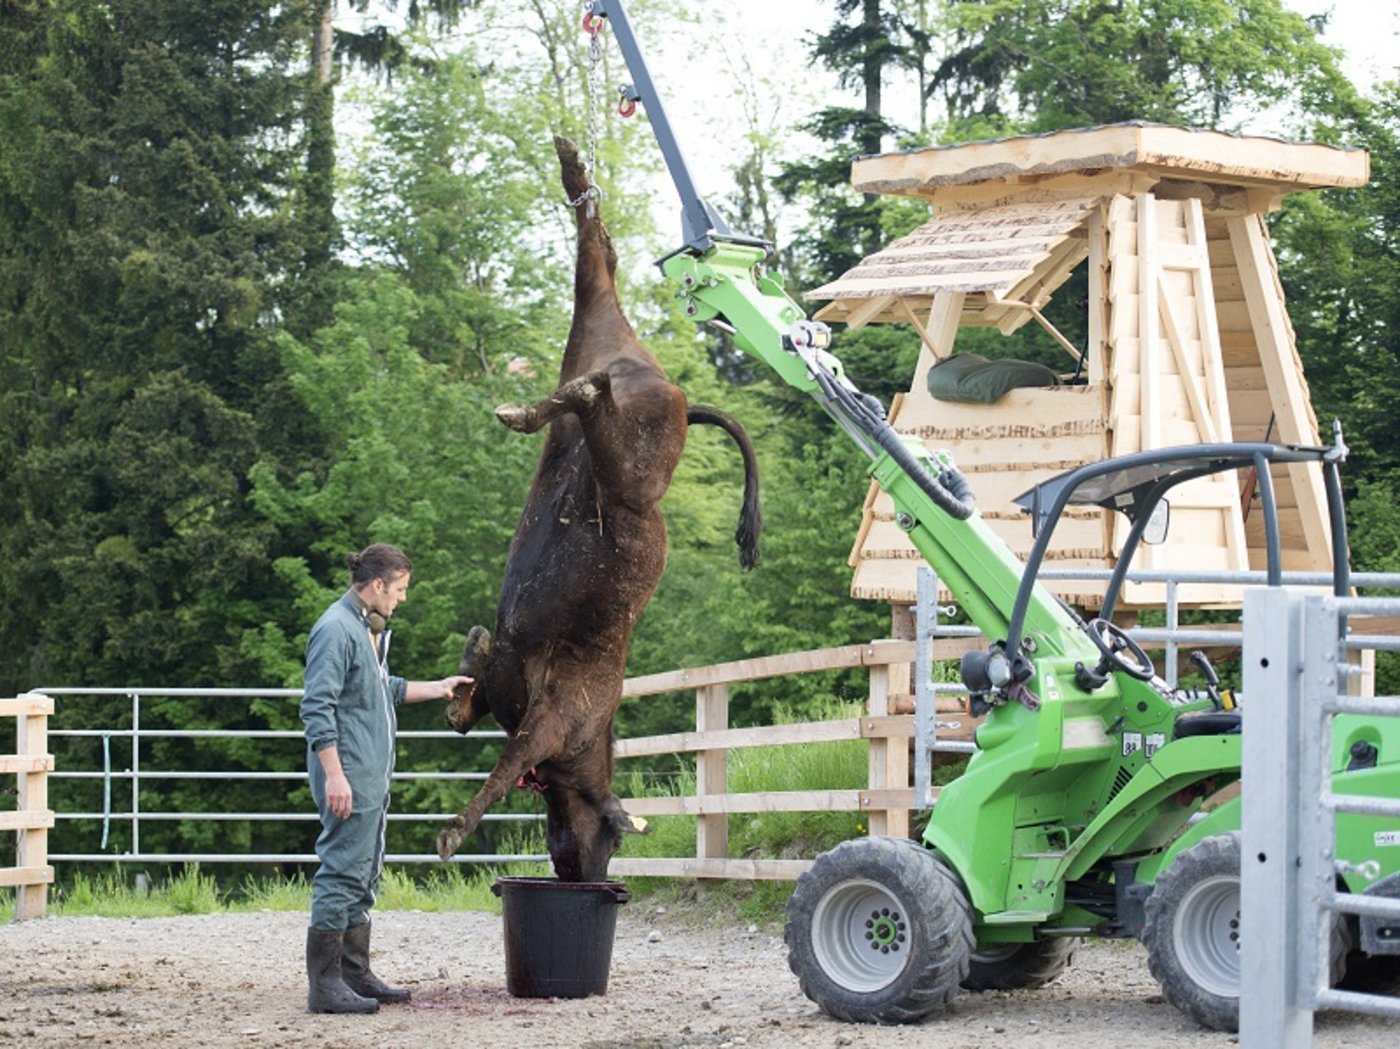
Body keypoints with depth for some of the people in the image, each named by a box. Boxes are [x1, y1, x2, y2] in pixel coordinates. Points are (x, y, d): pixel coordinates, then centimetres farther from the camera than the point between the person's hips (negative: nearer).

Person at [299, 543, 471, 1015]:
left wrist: (437, 688, 33)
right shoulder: (336, 629, -15)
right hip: (349, 775, -11)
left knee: (364, 875, 15)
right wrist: (334, 774, -24)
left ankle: (356, 973, 23)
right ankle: (325, 984, -8)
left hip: (372, 776, 11)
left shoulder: (369, 630, 17)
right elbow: (317, 707, -20)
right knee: (342, 871, -10)